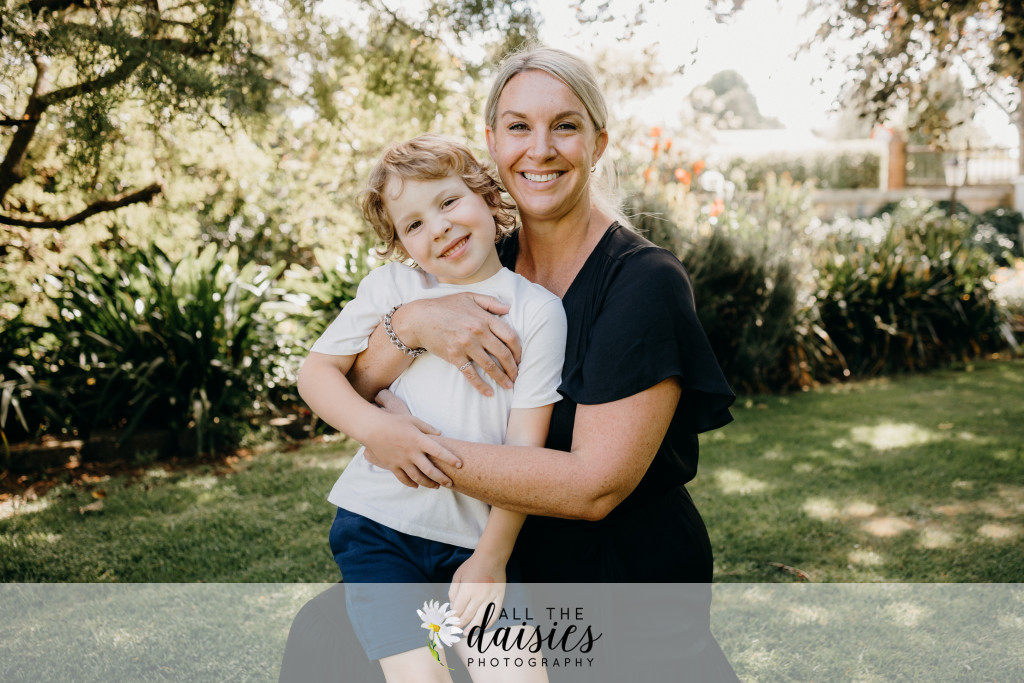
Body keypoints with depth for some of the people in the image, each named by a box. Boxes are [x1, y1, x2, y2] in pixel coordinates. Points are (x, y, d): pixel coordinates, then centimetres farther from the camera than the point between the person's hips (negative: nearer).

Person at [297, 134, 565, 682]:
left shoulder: (536, 309, -1)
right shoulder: (390, 287, 3)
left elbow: (526, 446, -3)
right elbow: (315, 371, 3)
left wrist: (492, 556, -6)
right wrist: (378, 427, -16)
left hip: (476, 536, 0)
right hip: (380, 521, 0)